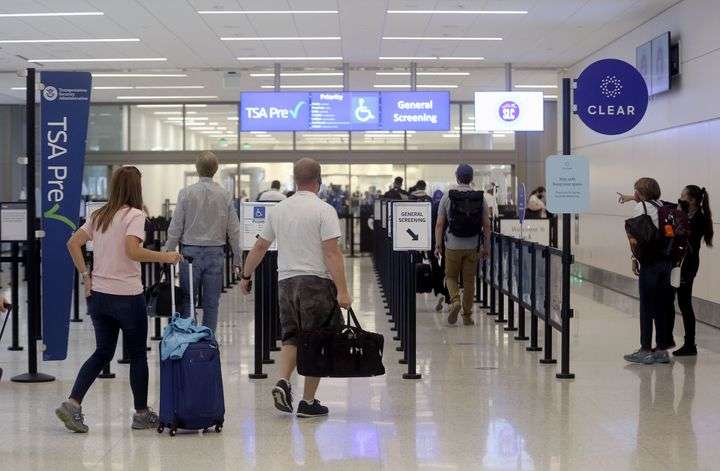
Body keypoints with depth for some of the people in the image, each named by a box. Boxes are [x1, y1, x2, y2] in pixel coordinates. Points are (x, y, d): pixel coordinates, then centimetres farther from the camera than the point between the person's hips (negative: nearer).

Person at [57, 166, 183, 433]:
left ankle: (72, 404, 2)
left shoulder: (99, 216, 10)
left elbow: (73, 244, 8)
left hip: (97, 295, 7)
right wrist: (165, 257, -17)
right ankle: (142, 414, 18)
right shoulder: (134, 215, -11)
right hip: (127, 296, -6)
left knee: (103, 352, 15)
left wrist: (85, 276, 9)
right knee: (137, 355, 8)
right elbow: (132, 251, -25)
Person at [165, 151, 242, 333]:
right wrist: (237, 260, 8)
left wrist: (168, 254, 6)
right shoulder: (225, 195, -2)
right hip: (215, 252, 1)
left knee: (186, 300, 7)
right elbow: (234, 230, 0)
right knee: (211, 303, 7)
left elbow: (175, 228, -4)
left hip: (191, 251, -1)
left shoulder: (186, 193, -6)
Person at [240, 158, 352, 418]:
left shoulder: (278, 210, 8)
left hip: (285, 282, 5)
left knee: (291, 337, 18)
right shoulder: (324, 210, -9)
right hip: (316, 282, -5)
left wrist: (246, 275, 28)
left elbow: (259, 247, 15)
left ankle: (283, 382, -3)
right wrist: (342, 290, -16)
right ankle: (308, 402, 6)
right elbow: (332, 253, -16)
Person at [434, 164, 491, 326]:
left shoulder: (447, 197, -5)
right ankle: (467, 316, 13)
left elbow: (439, 224, -6)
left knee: (451, 277, 15)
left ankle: (455, 301, -11)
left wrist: (438, 245, 0)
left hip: (453, 246, -1)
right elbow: (486, 225, -1)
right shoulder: (480, 197, -1)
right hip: (472, 246, 1)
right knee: (469, 281, 10)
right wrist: (486, 246, 7)